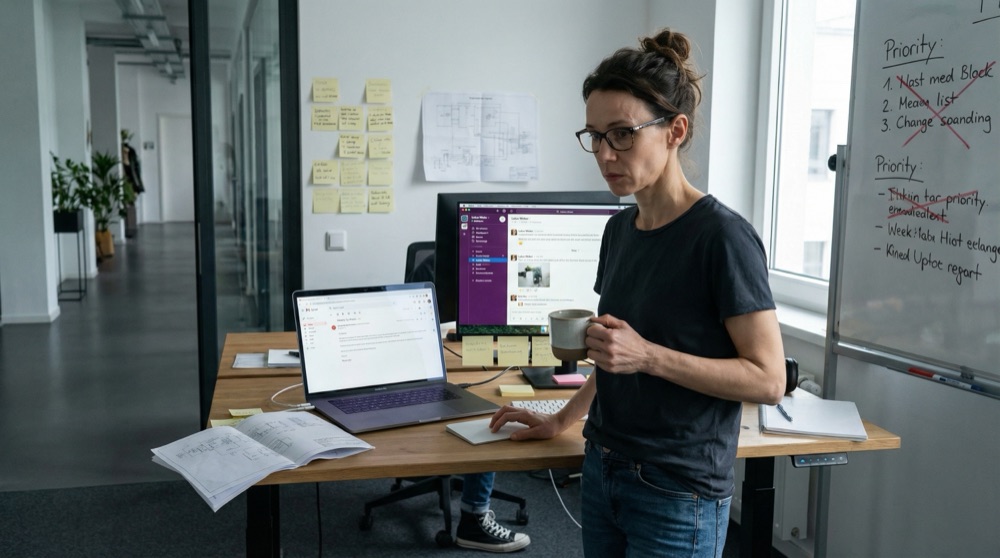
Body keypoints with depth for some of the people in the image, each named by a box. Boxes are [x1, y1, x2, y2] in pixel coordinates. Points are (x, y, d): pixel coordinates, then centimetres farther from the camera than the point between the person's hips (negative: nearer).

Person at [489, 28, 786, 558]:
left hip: (677, 496, -6)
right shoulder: (620, 227, 5)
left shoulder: (723, 236, -17)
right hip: (603, 472, 6)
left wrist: (649, 355, -26)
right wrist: (561, 419, 16)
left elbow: (767, 379, -17)